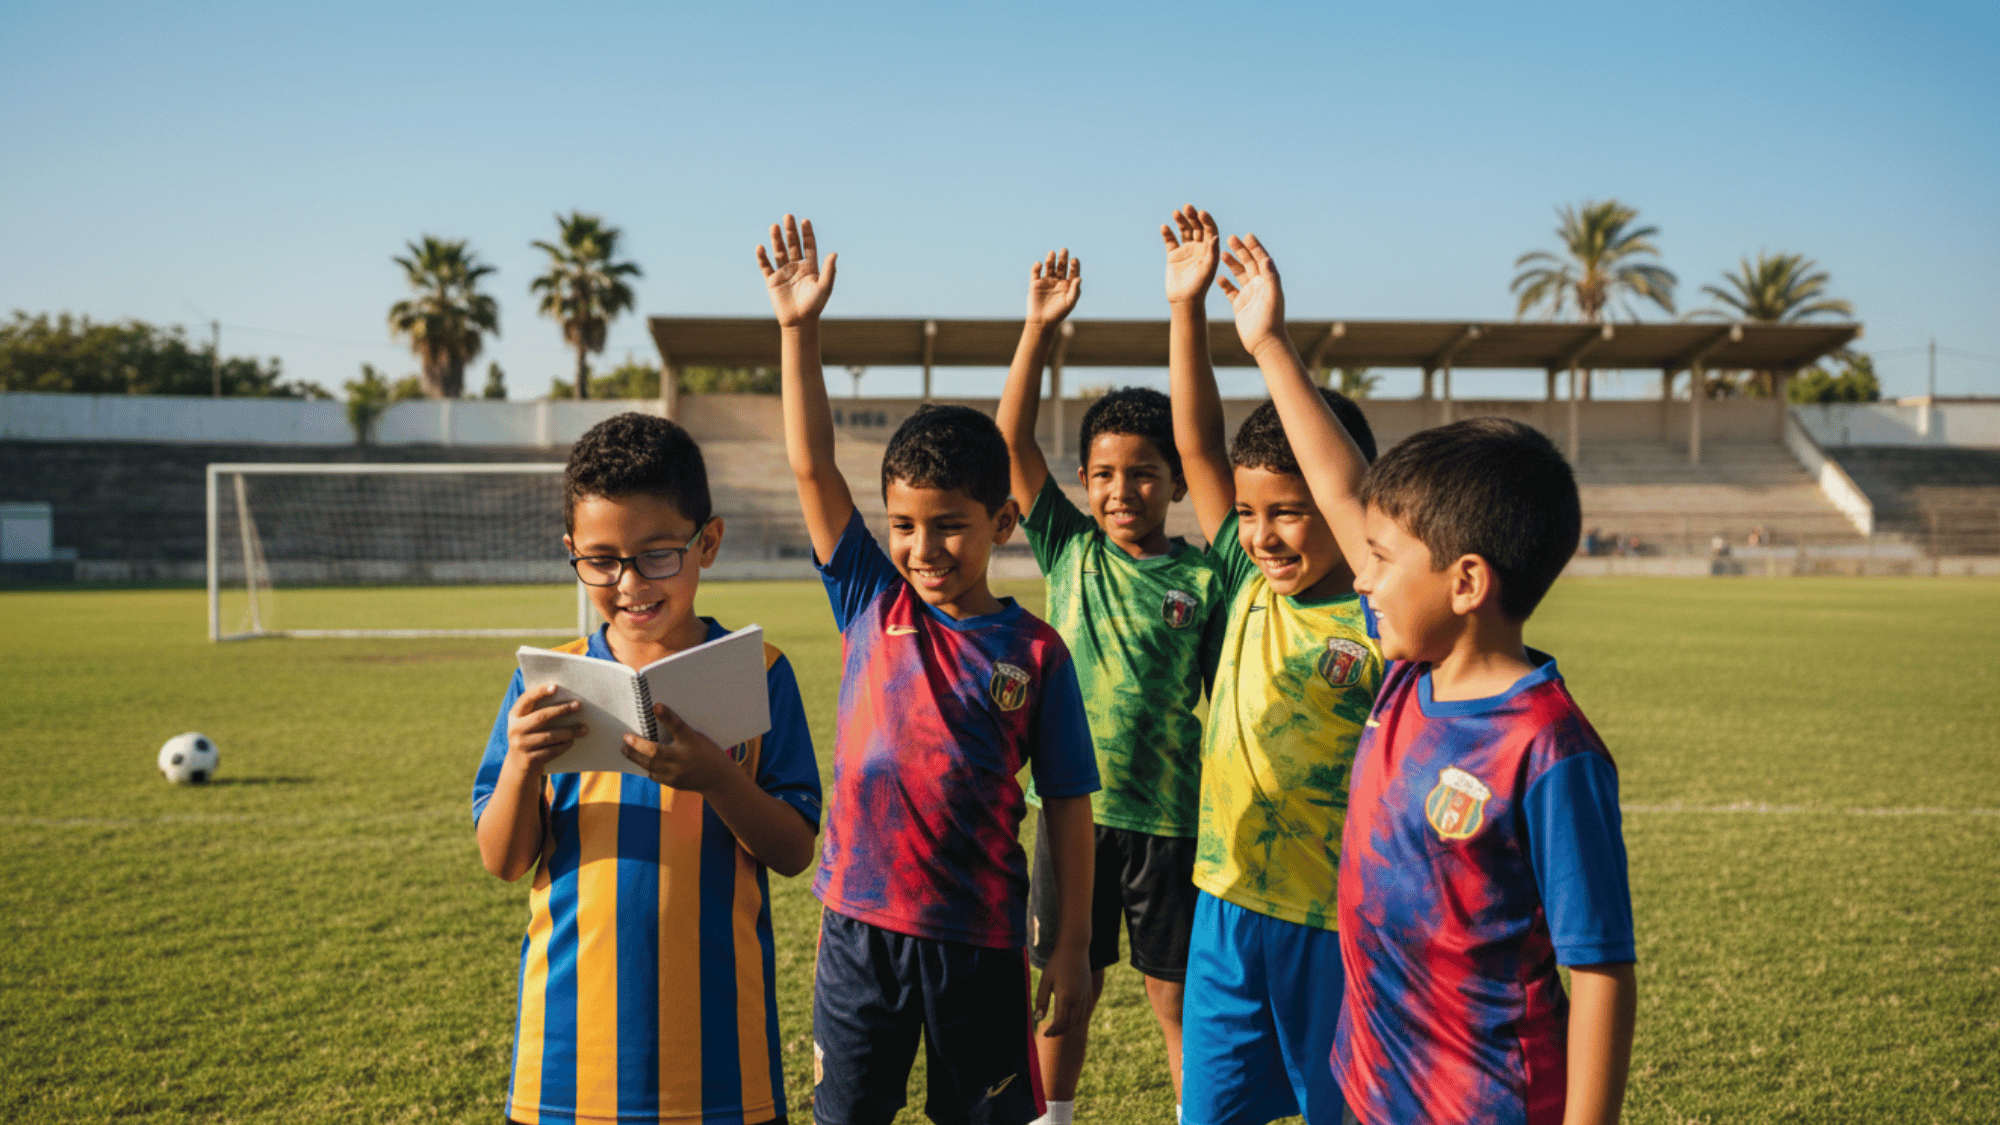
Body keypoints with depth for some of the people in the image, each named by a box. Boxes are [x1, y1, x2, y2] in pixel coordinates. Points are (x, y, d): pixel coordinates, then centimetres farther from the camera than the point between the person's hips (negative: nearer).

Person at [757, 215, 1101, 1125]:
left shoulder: (1035, 653, -7)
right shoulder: (871, 605, -2)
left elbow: (1067, 804, -3)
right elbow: (812, 467, -7)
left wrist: (1072, 944, -3)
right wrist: (798, 330, -13)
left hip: (978, 940, -2)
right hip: (860, 924, 2)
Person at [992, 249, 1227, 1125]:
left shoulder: (1202, 581, -4)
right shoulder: (1070, 553, 1)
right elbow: (1012, 439, -5)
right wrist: (1041, 326, -12)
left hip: (1169, 815, -2)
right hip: (1073, 806, 2)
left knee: (1177, 994, 9)